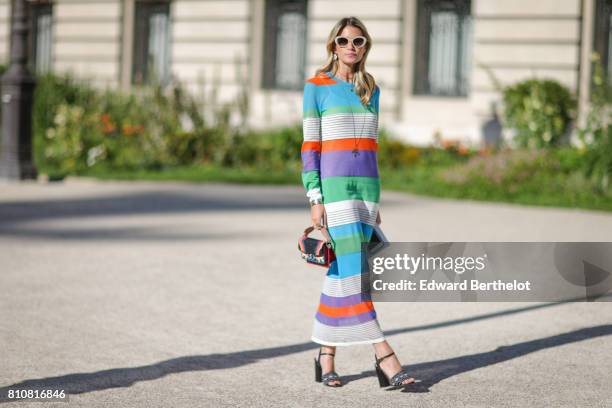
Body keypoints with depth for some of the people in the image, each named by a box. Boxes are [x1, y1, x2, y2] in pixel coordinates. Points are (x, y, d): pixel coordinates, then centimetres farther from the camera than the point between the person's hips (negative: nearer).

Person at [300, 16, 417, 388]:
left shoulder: (372, 90, 14)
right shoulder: (317, 87, -1)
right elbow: (310, 146, -4)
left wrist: (375, 201, 16)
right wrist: (315, 200, -11)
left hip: (367, 184, 5)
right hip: (333, 183, -5)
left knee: (341, 270, 6)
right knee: (354, 268, -13)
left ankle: (326, 356, 13)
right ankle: (384, 356, -16)